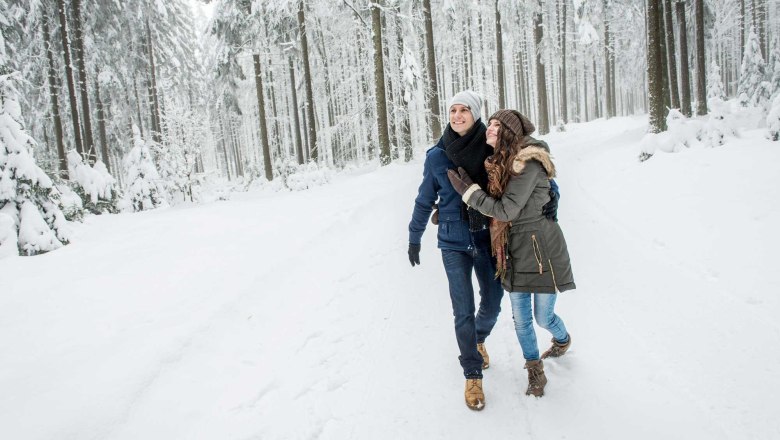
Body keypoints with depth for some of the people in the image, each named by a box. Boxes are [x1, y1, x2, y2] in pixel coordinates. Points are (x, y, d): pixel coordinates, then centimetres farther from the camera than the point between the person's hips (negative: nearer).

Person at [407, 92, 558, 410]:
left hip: (488, 239, 1)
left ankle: (478, 340, 47)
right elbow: (425, 200, 7)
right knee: (464, 312, -4)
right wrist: (414, 238, 13)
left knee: (492, 305, 13)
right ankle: (473, 375, 17)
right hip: (454, 243, -1)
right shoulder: (437, 156, -5)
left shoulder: (493, 150, -6)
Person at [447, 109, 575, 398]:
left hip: (540, 247, -7)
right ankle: (535, 372, 30)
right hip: (514, 250, 7)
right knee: (520, 318, 10)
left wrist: (468, 191, -15)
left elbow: (506, 210, -21)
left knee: (543, 317, 8)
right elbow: (491, 200, 19)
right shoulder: (499, 162, 7)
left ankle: (563, 340, 43)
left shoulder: (529, 163, -18)